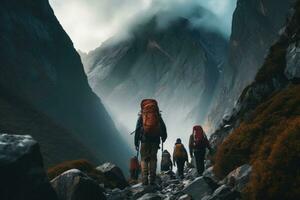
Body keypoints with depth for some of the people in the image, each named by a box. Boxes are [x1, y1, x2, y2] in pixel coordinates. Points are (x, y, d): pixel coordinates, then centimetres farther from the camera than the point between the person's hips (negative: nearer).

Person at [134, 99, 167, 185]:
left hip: (145, 140, -1)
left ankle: (145, 179, -8)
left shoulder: (141, 116, 7)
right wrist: (163, 137, 21)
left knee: (144, 159, 3)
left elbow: (137, 130, 4)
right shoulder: (158, 116, 10)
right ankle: (152, 179, 0)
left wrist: (136, 142, 7)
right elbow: (163, 127, 8)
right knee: (153, 159, 7)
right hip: (155, 140, 1)